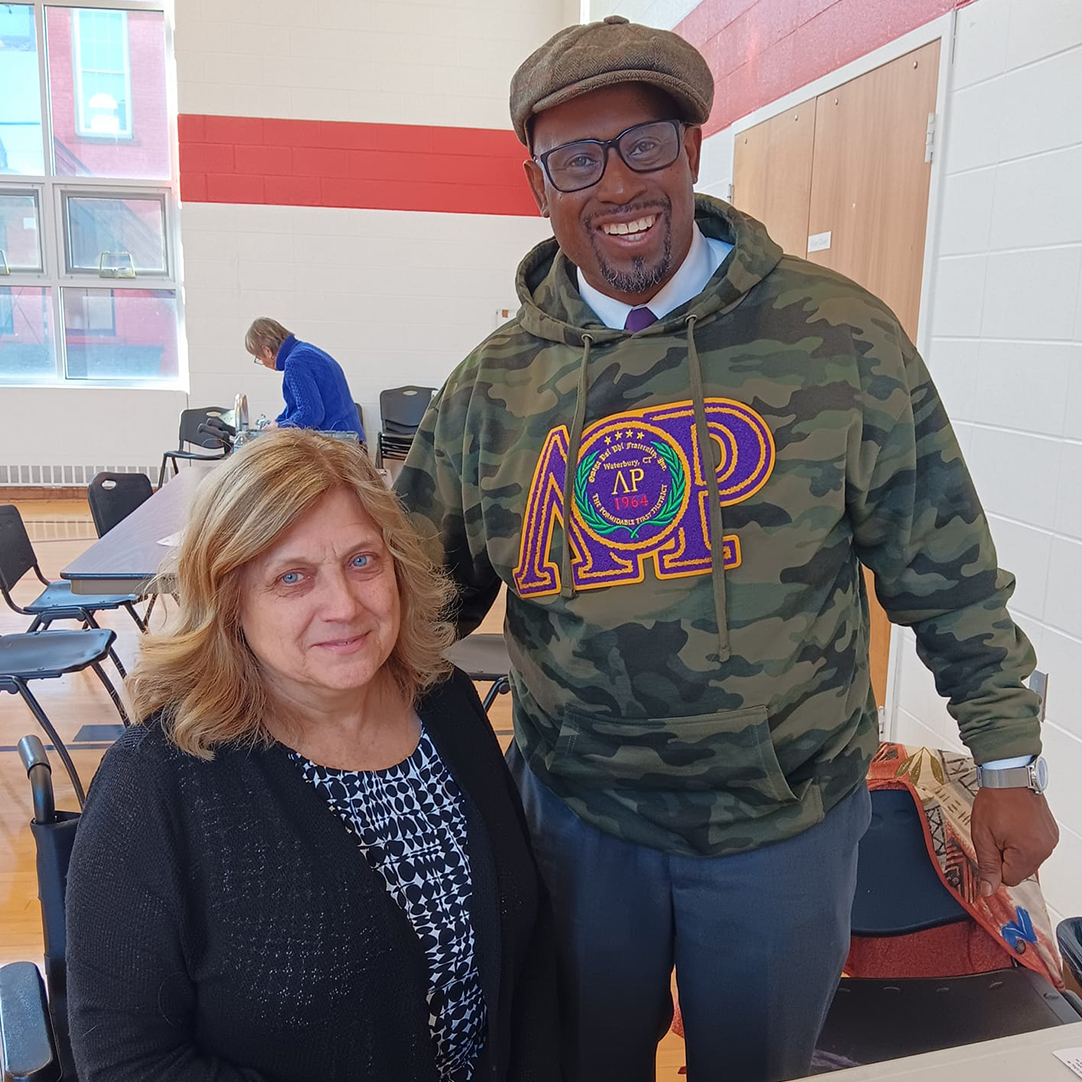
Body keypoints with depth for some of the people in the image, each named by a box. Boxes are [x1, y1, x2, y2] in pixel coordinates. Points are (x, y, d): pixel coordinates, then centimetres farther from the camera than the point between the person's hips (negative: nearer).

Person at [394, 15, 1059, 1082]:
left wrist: (1007, 760, -2)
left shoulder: (838, 337, -12)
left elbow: (944, 569, -6)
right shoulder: (488, 388, -6)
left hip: (787, 820, -1)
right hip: (576, 812, 2)